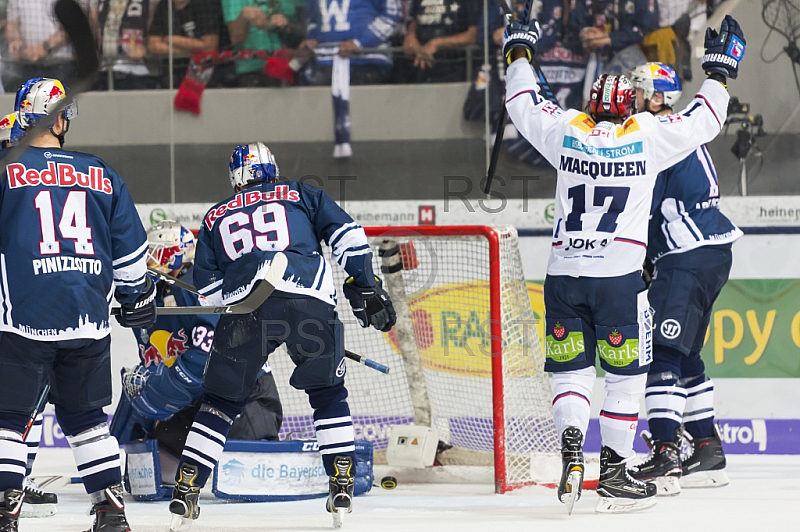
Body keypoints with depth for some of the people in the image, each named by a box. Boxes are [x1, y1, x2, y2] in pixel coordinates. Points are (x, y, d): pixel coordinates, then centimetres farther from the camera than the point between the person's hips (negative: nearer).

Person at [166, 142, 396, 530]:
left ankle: (186, 489, 6)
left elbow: (206, 289, 21)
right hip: (312, 303, 0)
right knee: (328, 394, 18)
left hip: (246, 306, 0)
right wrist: (366, 287, 13)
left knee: (220, 402, 13)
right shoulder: (303, 196, 25)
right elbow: (347, 236, 12)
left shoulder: (215, 218, 29)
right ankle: (342, 486, 11)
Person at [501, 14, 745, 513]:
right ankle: (614, 472, 5)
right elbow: (704, 121, 11)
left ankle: (571, 449, -12)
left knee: (571, 370, 10)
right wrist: (720, 70, 25)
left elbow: (524, 103, 22)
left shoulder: (566, 132, 7)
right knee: (625, 374, 7)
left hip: (564, 273, 2)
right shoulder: (648, 136, 2)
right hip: (620, 274, -2)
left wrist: (519, 52, 37)